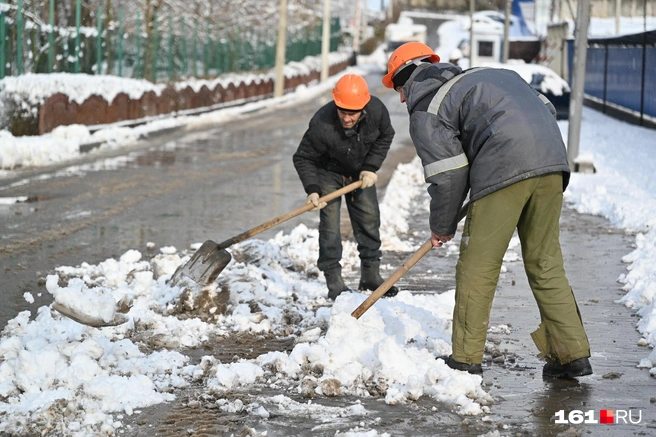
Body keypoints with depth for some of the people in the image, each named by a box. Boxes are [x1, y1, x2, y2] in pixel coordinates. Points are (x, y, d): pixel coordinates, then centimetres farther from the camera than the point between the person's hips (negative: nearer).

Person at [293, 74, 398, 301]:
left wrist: (371, 167, -14)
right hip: (328, 171, -4)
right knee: (330, 220, -10)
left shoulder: (377, 110, -28)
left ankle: (370, 274, 19)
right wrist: (312, 189, -35)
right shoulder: (321, 124, -38)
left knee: (369, 217, 6)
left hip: (360, 172, 4)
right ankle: (334, 282, -5)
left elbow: (385, 137, -5)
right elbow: (303, 158, -23)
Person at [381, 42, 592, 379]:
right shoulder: (482, 75, 30)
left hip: (503, 173, -7)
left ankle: (466, 358, 9)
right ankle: (573, 354, 11)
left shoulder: (425, 112, 7)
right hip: (552, 166, 7)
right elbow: (547, 110, 25)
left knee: (478, 266, 5)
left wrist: (441, 227, 14)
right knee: (546, 264, 14)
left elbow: (447, 175, 0)